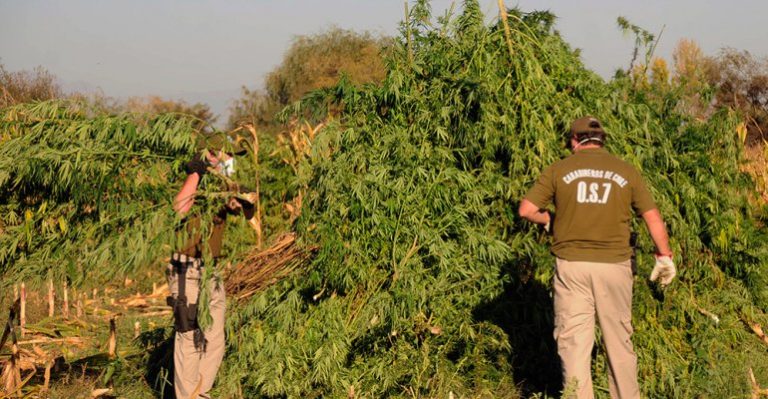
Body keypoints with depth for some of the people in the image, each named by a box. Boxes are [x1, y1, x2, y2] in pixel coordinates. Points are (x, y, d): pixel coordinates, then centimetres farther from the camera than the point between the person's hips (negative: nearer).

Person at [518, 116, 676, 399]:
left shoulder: (558, 170, 1)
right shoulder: (626, 171, 5)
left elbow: (526, 210, -1)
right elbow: (653, 217, 5)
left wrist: (550, 221, 17)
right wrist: (664, 256, 13)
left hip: (572, 264, -1)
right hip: (614, 264, 2)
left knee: (573, 341, 2)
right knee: (619, 340, 14)